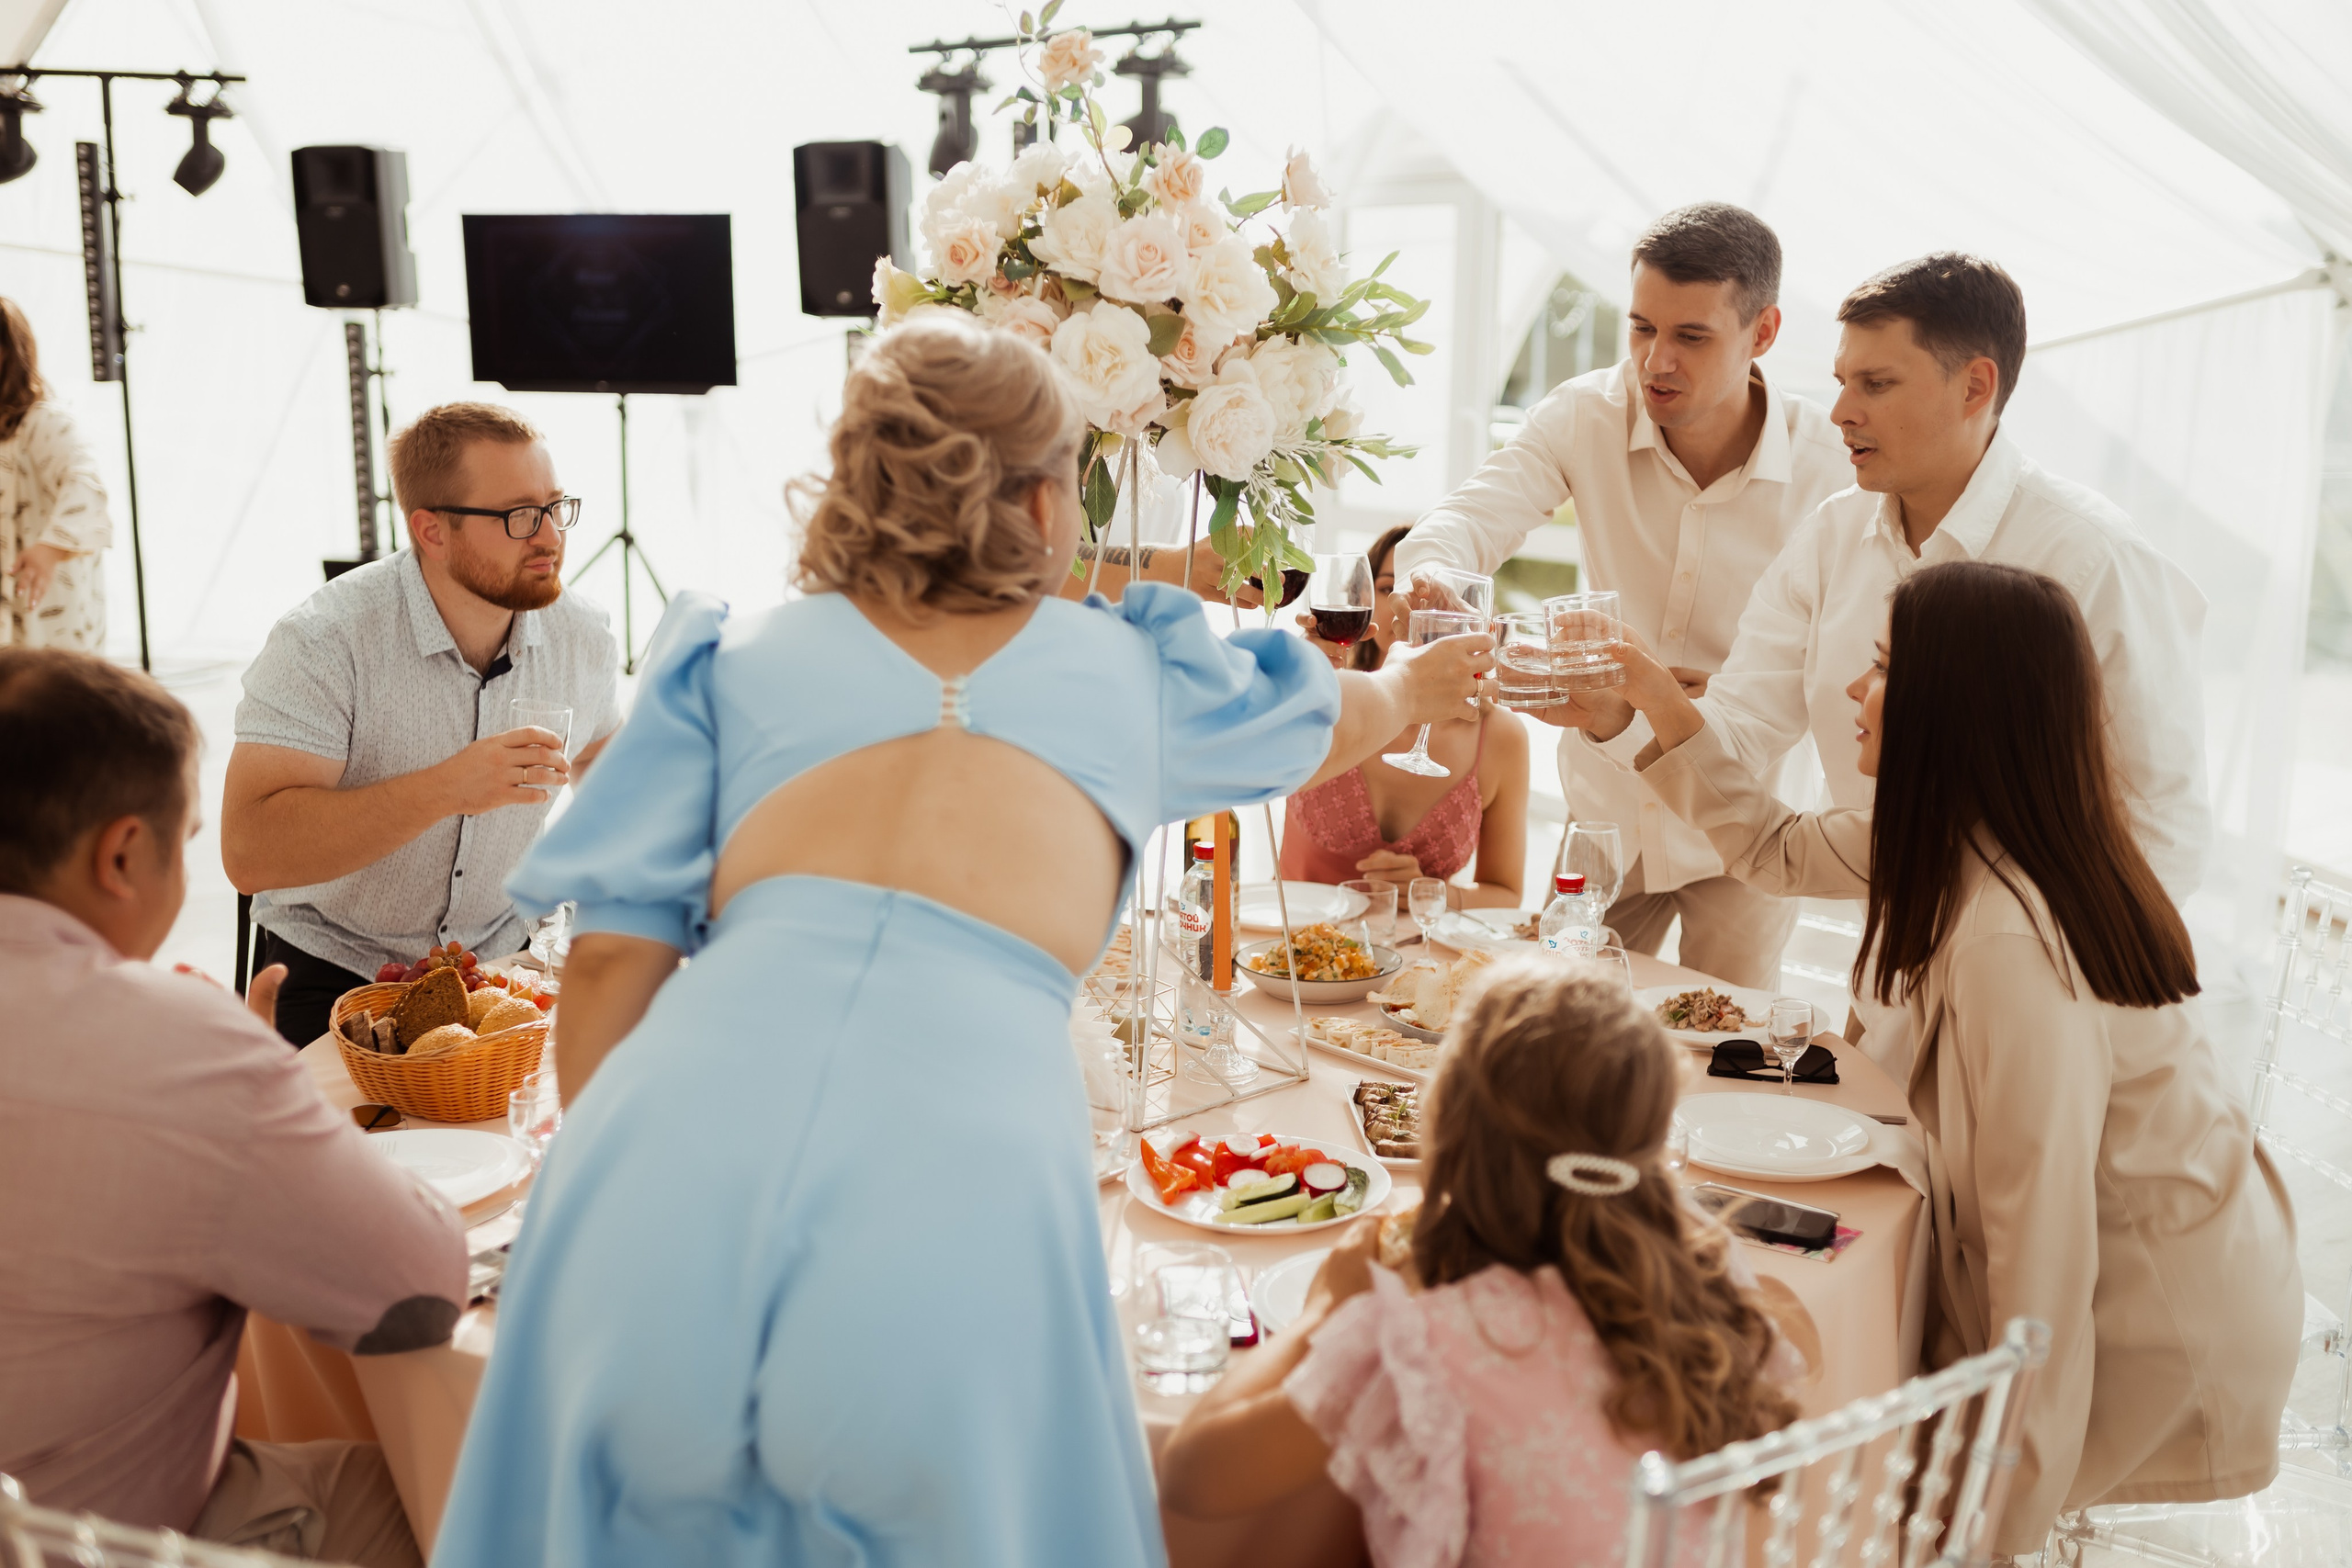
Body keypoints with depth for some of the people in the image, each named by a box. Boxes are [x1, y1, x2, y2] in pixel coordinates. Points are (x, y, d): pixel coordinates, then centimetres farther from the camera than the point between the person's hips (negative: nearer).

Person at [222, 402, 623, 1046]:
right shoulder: (324, 641, -20)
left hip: (502, 953, 4)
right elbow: (249, 852, -29)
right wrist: (446, 789, -36)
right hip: (335, 968, -3)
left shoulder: (582, 634, -4)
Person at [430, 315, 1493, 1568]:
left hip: (683, 1112, 1)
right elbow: (1335, 722, 43)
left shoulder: (738, 656, 19)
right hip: (958, 1189, -1)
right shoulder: (1130, 667, 22)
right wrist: (1417, 682, 65)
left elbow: (614, 956, 11)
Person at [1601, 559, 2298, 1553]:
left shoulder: (2012, 946, -32)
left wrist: (2004, 1524, -22)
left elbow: (2042, 1239, -30)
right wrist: (1660, 700, 8)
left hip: (2157, 1339, -8)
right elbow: (1777, 851, 13)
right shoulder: (1954, 846, -5)